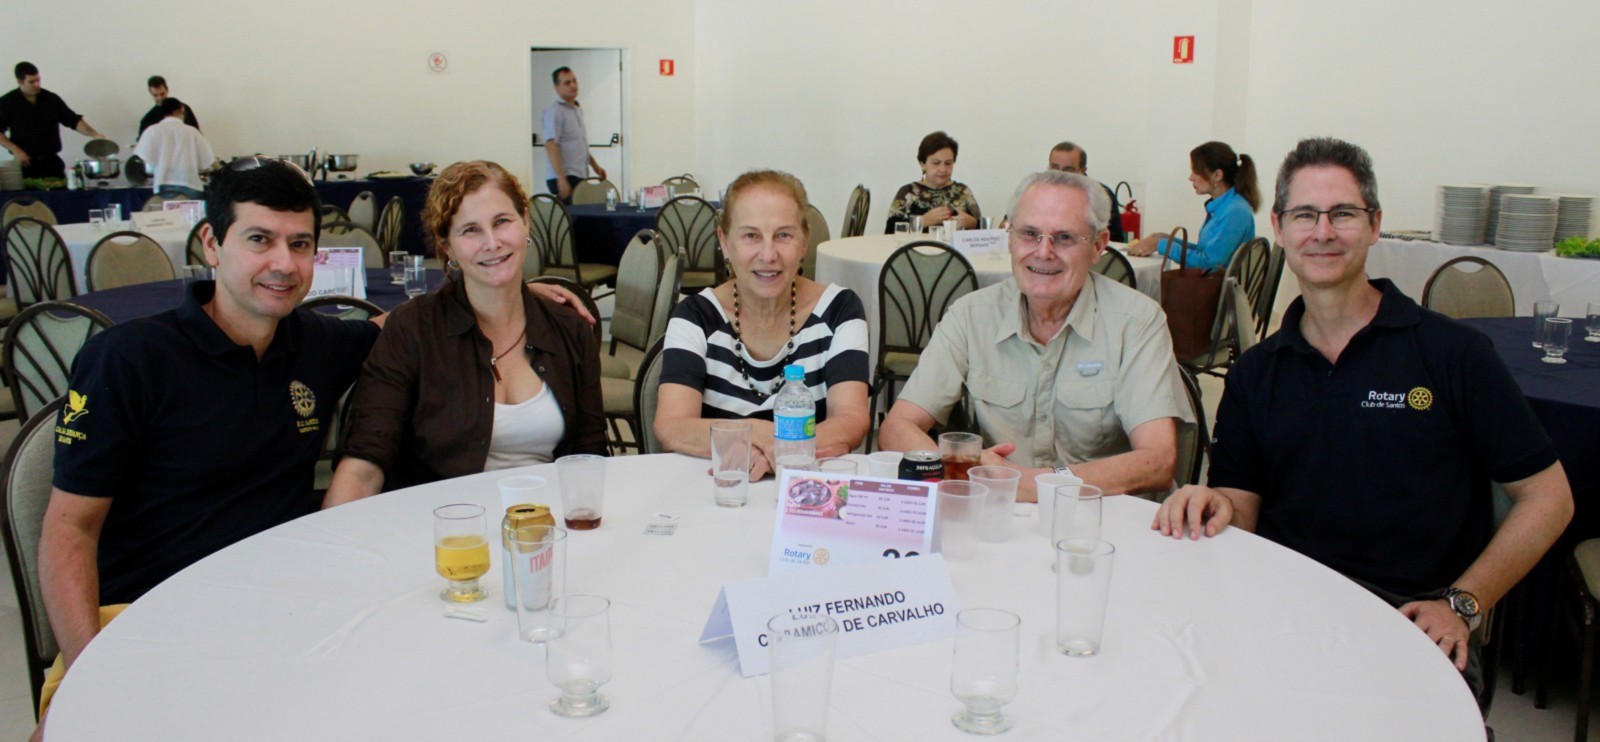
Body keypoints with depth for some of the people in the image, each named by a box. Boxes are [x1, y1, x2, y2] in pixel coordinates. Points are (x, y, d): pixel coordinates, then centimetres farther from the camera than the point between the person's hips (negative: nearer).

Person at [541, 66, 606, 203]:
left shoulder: (578, 109, 18)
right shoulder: (554, 111, -9)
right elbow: (550, 146, -18)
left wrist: (594, 165, 27)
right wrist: (561, 179, -25)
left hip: (580, 176, 8)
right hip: (564, 177, -8)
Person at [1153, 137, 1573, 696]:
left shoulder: (1453, 353, 1)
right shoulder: (1255, 373, 12)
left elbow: (1548, 498, 3)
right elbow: (1244, 504, 10)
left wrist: (1461, 606, -6)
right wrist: (1216, 505, -14)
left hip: (1412, 616, -2)